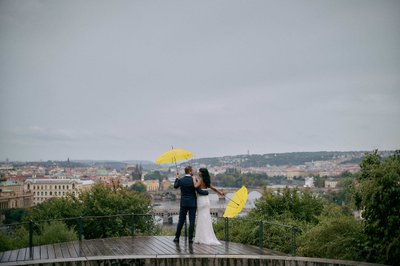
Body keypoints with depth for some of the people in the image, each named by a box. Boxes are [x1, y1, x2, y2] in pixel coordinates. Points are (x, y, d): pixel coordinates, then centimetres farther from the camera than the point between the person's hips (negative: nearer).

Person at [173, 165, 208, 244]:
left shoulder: (180, 180, -4)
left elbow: (175, 186, 17)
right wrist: (207, 192, 4)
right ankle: (190, 239, 3)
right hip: (192, 204, -3)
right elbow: (199, 191, -13)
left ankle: (177, 237, 14)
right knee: (191, 221, 3)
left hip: (183, 203, 3)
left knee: (181, 221, 11)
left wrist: (177, 178, 30)